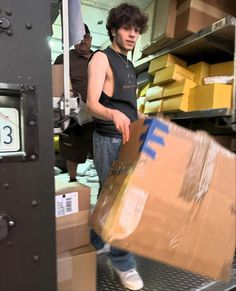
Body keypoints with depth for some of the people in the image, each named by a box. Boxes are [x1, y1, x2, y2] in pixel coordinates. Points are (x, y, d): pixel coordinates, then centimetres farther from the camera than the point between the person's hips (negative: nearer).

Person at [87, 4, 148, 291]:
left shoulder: (129, 65, 19)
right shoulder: (102, 58, -6)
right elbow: (91, 104, -19)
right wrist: (113, 114, -38)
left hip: (129, 139, 8)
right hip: (109, 140, -8)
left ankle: (92, 244, 36)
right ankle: (122, 262, 17)